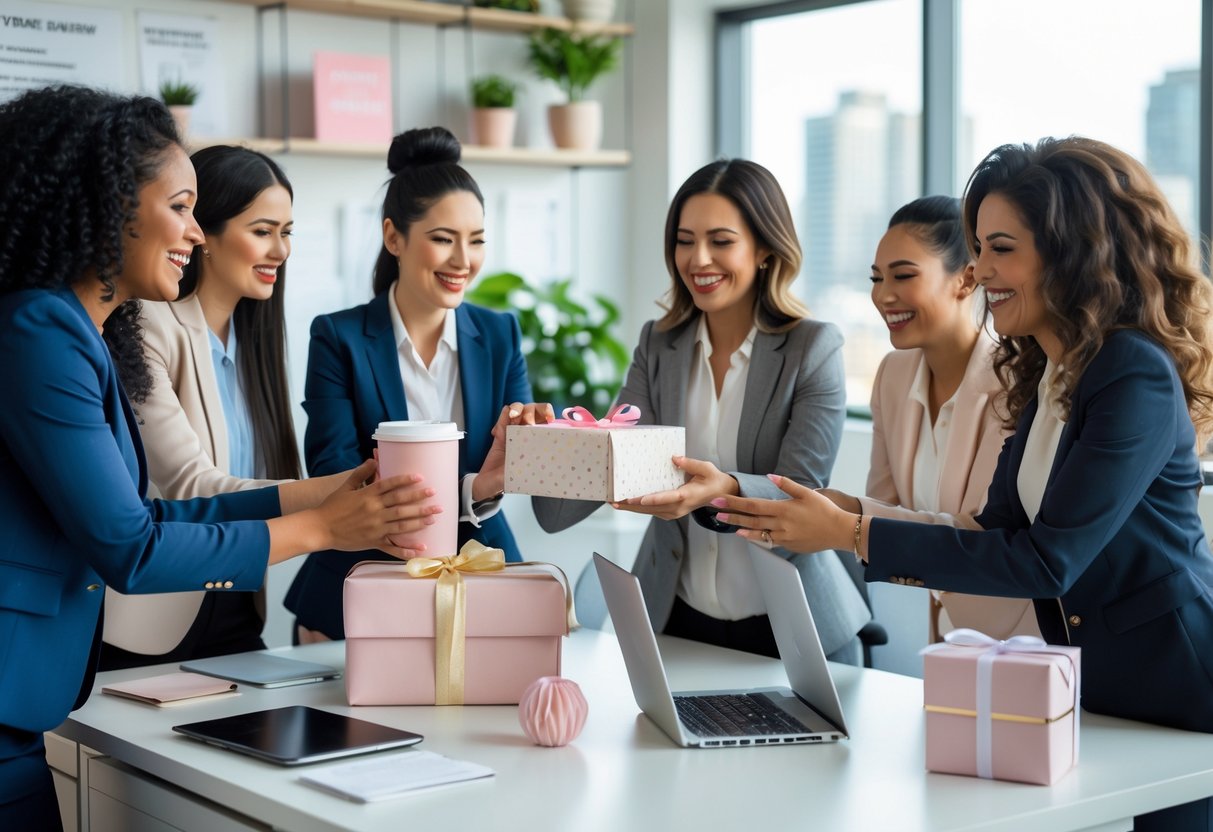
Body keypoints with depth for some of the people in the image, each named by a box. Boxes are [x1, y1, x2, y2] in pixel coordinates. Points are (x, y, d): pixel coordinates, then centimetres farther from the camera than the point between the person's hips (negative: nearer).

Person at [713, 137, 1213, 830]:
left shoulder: (1137, 379, -21)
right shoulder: (1049, 372, 6)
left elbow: (1047, 561, -25)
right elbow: (998, 531, 8)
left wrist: (852, 535, -24)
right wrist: (832, 517, -3)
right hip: (1090, 688, 8)